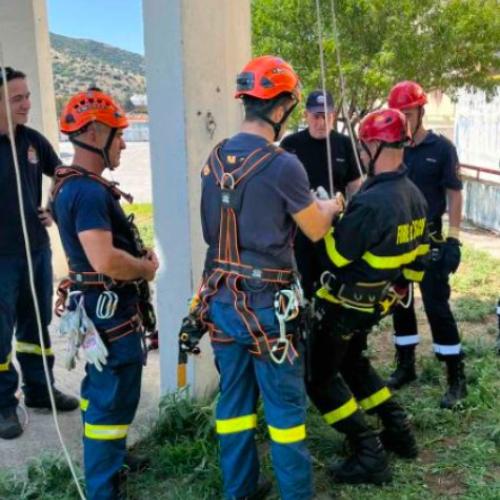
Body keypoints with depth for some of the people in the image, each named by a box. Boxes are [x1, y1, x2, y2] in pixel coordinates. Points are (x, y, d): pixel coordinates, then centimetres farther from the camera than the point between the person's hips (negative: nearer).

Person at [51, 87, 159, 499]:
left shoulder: (72, 184, 10)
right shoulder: (88, 191, -24)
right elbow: (106, 261, -32)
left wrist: (137, 259, 6)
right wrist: (147, 268, -14)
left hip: (98, 307, 11)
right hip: (109, 310, -11)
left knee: (100, 392, 24)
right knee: (113, 401, 0)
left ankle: (105, 460, 42)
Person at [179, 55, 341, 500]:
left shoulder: (215, 159, 3)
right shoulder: (282, 164, -17)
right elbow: (315, 230, -5)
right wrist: (330, 206, 18)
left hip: (221, 298, 7)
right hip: (264, 303, -6)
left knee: (234, 397, 17)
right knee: (285, 403, 8)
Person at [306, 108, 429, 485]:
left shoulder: (371, 202, -29)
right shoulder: (414, 196, 2)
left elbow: (336, 255, -21)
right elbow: (418, 256, 11)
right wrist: (400, 286, 23)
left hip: (347, 304, -9)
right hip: (379, 301, 9)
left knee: (320, 376, 4)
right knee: (353, 361, 28)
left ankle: (370, 457, 3)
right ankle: (399, 432, 29)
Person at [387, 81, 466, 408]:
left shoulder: (441, 148, -5)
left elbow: (455, 195, -5)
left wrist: (453, 239, -13)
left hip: (429, 240, -4)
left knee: (437, 307, -4)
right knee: (400, 304, 11)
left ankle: (457, 379, 6)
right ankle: (406, 366, 26)